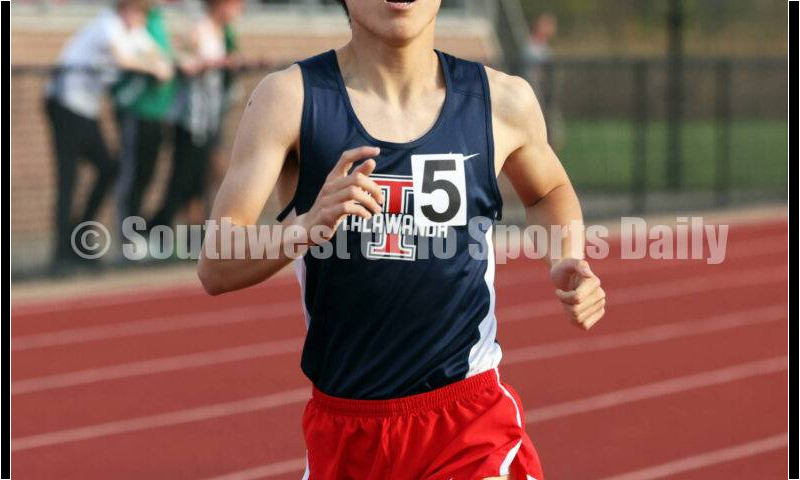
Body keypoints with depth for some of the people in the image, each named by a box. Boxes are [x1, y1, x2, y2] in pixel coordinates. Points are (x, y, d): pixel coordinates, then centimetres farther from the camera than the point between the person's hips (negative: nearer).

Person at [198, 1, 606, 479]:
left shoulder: (502, 101, -3)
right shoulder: (291, 98, -9)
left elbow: (550, 191, 19)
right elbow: (215, 268, -15)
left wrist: (569, 264, -2)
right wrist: (305, 228, -34)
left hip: (471, 422, 0)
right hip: (341, 427, 1)